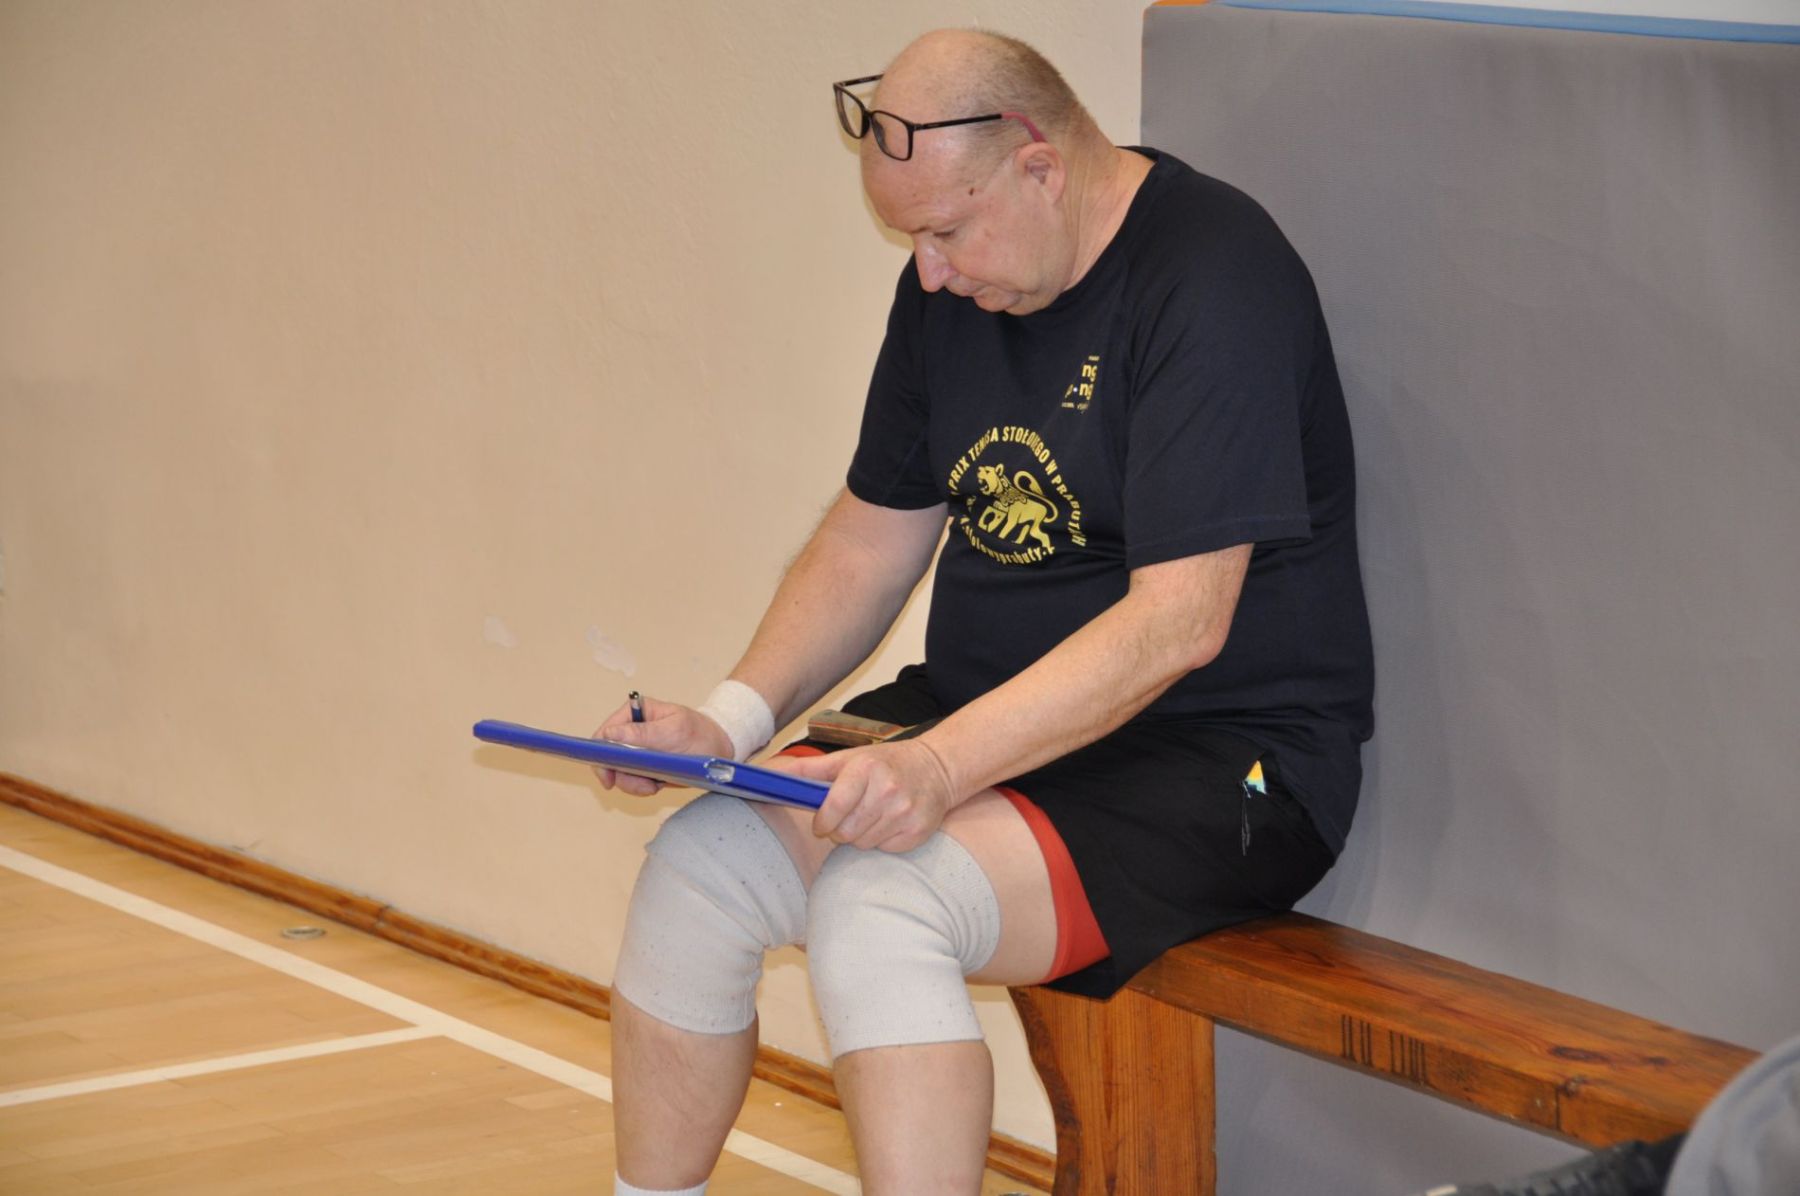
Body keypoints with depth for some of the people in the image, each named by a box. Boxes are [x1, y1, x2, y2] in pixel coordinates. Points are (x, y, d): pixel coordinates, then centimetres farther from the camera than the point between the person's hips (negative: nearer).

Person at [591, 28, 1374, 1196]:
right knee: (701, 861, -10)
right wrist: (732, 721, -1)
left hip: (1215, 760, -8)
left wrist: (943, 765, -32)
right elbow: (872, 538, 15)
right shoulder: (950, 286, 8)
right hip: (985, 725, 8)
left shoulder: (1212, 280, -19)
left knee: (877, 905, -30)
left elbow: (1179, 620, -25)